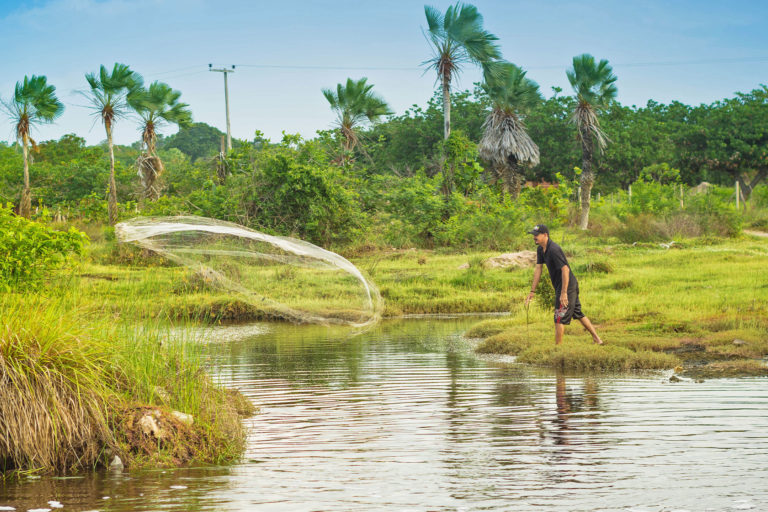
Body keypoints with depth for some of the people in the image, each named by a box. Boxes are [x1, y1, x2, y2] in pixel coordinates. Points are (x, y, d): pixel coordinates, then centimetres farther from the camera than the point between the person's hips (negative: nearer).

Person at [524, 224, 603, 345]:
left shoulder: (554, 250, -24)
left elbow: (565, 270, -27)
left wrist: (564, 292, -28)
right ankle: (597, 339, 28)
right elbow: (538, 269, 9)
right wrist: (532, 291, 6)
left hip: (567, 286, -10)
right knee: (578, 314, 20)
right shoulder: (540, 249, 6)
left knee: (560, 319, -5)